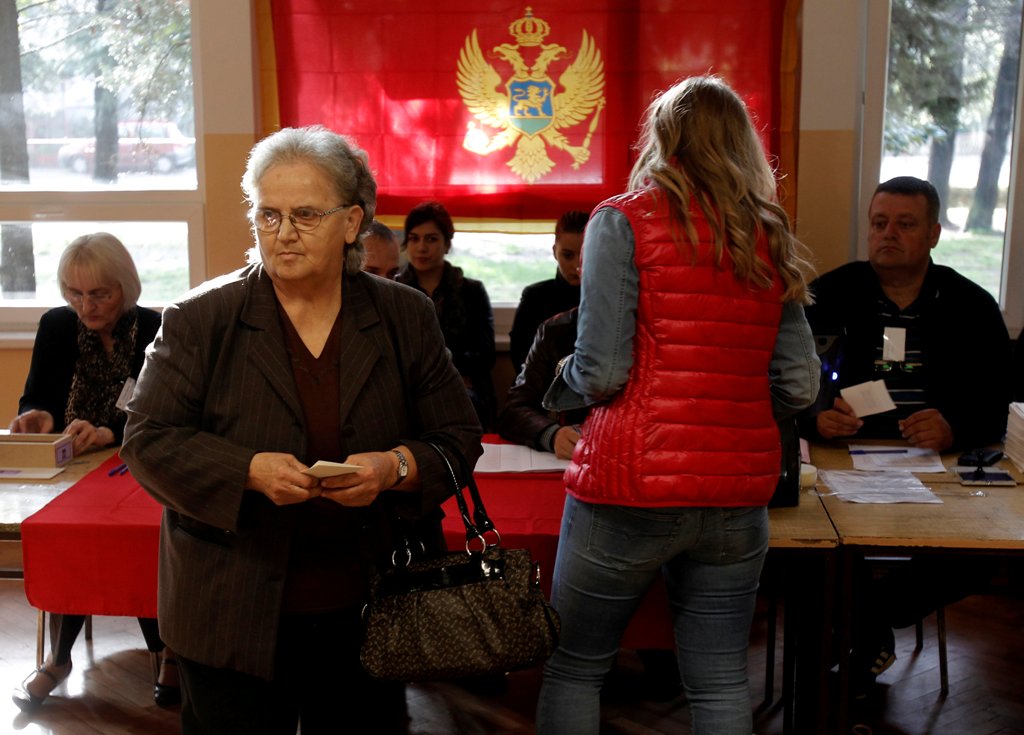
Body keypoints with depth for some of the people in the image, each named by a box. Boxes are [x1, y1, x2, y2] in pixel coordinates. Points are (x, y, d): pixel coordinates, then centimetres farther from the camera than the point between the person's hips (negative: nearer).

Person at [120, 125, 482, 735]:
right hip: (235, 614, -1)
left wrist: (395, 467, -17)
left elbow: (459, 440, 4)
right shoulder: (201, 319, -2)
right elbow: (149, 441, -5)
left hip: (367, 611, 2)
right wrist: (249, 471, -21)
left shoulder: (406, 318, 2)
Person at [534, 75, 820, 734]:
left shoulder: (624, 220, -5)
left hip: (632, 487, -4)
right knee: (722, 682, 14)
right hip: (740, 490, 5)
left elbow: (602, 373, -13)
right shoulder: (772, 237, 9)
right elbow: (799, 387, 6)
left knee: (575, 667, 13)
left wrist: (563, 381, 9)